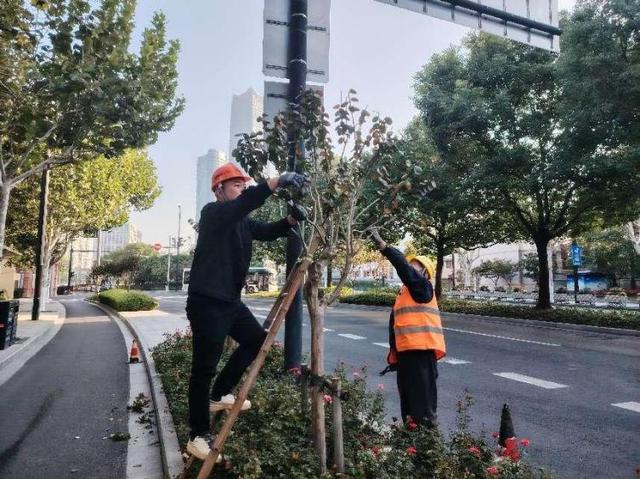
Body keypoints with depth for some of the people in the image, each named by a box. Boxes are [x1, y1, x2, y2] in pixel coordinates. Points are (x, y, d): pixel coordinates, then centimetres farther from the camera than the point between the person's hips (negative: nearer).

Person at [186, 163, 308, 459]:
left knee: (257, 340, 20)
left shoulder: (243, 222, 12)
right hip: (206, 302, -9)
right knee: (204, 368, -3)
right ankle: (198, 436, 10)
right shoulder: (212, 213, -12)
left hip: (231, 300, 9)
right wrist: (276, 182, -38)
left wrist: (291, 219, -8)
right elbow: (243, 204, -30)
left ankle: (220, 395, 30)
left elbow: (268, 232, 11)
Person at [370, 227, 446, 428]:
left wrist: (382, 246, -27)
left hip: (422, 349, -9)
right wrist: (394, 352, 19)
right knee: (407, 397, 17)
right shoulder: (403, 291, 20)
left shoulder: (423, 286, -4)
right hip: (406, 350, 9)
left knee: (423, 400, -5)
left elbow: (404, 268, -23)